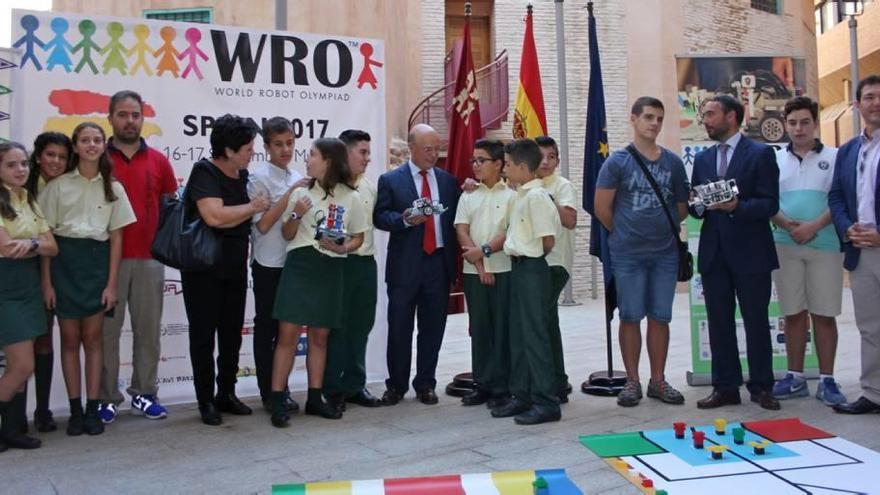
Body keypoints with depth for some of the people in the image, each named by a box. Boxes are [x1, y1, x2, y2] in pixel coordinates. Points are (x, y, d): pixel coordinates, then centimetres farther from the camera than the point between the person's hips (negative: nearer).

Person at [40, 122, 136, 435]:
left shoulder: (113, 188, 6)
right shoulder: (58, 185, 2)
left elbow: (116, 238, 5)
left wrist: (112, 283, -2)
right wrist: (46, 281, -4)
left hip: (97, 260, 1)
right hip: (64, 259, -1)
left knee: (93, 338, 3)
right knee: (70, 338, 4)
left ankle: (93, 408, 9)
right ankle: (75, 409, 11)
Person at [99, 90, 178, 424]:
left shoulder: (158, 160, 7)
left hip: (149, 258, 2)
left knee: (148, 329, 8)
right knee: (107, 329, 3)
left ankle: (143, 394, 20)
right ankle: (107, 398, 13)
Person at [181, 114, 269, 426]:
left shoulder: (242, 175, 8)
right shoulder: (204, 172, -14)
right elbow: (214, 216, -28)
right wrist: (252, 207, -16)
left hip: (235, 268, 7)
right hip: (203, 269, -7)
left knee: (232, 333, 12)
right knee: (204, 335, 3)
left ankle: (227, 393, 25)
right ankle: (206, 401, 13)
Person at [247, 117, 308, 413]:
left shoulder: (297, 177, 10)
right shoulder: (260, 177, -10)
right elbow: (262, 224, -15)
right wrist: (289, 196, -19)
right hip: (269, 265, -6)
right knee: (266, 328, 5)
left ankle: (281, 389, 24)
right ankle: (268, 392, 15)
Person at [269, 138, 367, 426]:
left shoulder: (350, 198, 3)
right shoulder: (300, 192, 4)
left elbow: (358, 237, 11)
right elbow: (287, 235, 8)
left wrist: (344, 247, -9)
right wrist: (296, 215, -11)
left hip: (331, 269, 1)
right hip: (300, 265, -1)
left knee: (319, 337, 10)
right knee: (288, 334, -6)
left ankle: (315, 398, 21)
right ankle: (277, 401, 0)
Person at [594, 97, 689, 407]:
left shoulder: (673, 162, 7)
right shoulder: (617, 162, -3)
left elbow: (682, 206, 15)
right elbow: (602, 208, -2)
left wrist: (663, 229, 10)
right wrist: (624, 233, 6)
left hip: (665, 252, 3)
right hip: (627, 254, -3)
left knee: (660, 317, 8)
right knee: (630, 317, 3)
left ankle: (658, 381, 18)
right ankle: (632, 381, 13)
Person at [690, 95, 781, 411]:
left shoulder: (760, 154, -2)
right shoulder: (702, 159, 14)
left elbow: (770, 204, -8)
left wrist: (737, 207, -24)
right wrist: (700, 205, -8)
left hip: (750, 252, -4)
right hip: (713, 253, 5)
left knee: (756, 321, 3)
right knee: (719, 323, 7)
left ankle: (761, 387, 14)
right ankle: (725, 386, 15)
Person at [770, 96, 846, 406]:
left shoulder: (834, 157, 3)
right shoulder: (775, 159, 9)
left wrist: (814, 226, -15)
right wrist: (786, 225, -11)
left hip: (825, 245, -2)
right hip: (785, 244, 2)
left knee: (824, 315, 1)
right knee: (793, 314, 7)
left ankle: (827, 380, 9)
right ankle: (795, 378, 15)